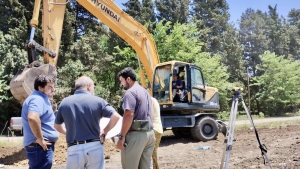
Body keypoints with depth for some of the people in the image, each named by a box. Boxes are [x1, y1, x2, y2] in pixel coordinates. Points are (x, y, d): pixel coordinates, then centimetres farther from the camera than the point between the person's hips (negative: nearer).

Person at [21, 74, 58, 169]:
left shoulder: (41, 98, 17)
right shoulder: (38, 99, -16)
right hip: (40, 147, -11)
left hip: (40, 146, 11)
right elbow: (32, 118, -36)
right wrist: (40, 139, -26)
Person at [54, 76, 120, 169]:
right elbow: (116, 116, -10)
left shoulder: (64, 102, 5)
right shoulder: (97, 100, -3)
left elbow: (57, 126, 14)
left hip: (74, 149, 1)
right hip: (94, 147, -1)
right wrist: (104, 131, 3)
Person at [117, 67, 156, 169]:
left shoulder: (130, 92, -11)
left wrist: (122, 136, -18)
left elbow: (129, 115, -21)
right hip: (149, 133, 9)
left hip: (136, 134, -9)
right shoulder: (145, 91, 18)